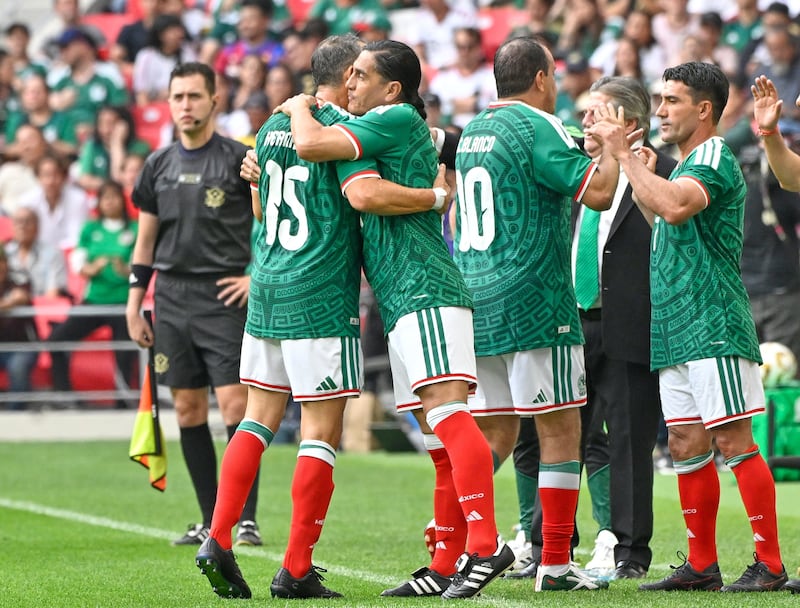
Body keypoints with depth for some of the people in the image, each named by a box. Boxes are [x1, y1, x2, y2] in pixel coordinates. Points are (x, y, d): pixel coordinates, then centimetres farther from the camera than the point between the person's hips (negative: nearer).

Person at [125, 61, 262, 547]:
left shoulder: (239, 159, -3)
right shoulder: (159, 165, 11)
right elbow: (146, 239, 17)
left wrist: (259, 275, -8)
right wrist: (134, 306, 12)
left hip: (224, 297, -5)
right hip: (172, 299, 5)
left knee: (235, 404, -11)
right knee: (189, 410, 5)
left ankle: (247, 519, -7)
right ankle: (211, 521, 11)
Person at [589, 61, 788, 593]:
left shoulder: (715, 156, -10)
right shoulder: (685, 165, 19)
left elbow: (677, 207, -30)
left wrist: (624, 153, -24)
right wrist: (642, 178, 20)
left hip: (712, 328, -10)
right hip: (674, 329, 10)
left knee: (732, 440, -9)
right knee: (686, 445, 9)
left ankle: (770, 564, -6)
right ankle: (702, 564, 15)